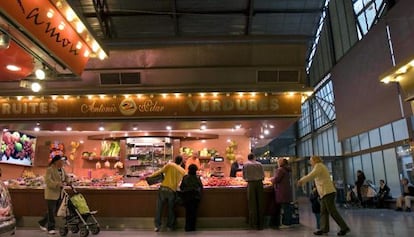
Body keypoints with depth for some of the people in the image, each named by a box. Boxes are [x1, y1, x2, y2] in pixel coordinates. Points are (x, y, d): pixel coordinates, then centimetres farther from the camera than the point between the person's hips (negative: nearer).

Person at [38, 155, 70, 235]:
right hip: (51, 194, -8)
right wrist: (58, 184, -32)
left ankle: (42, 223, 35)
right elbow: (48, 181, -22)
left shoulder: (62, 169, 10)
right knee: (51, 212, 0)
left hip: (59, 194, 8)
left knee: (54, 211, 15)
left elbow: (66, 176, 19)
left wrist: (67, 181, -3)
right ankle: (51, 228, 11)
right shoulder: (49, 169, -14)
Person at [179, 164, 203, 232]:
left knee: (188, 211, 10)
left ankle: (188, 227, 15)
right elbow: (201, 187, 2)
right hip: (196, 197, 0)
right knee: (194, 212, 9)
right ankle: (192, 227, 13)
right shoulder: (197, 178, -5)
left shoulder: (185, 178, -6)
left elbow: (181, 187, -1)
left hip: (187, 197, 0)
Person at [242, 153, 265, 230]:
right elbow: (263, 175, 8)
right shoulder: (259, 164, 8)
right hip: (259, 183, 2)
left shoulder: (245, 164, 4)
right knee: (260, 204, 6)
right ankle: (261, 224, 11)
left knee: (252, 204, 3)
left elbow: (244, 176, 8)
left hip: (251, 184, -2)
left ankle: (254, 224, 5)